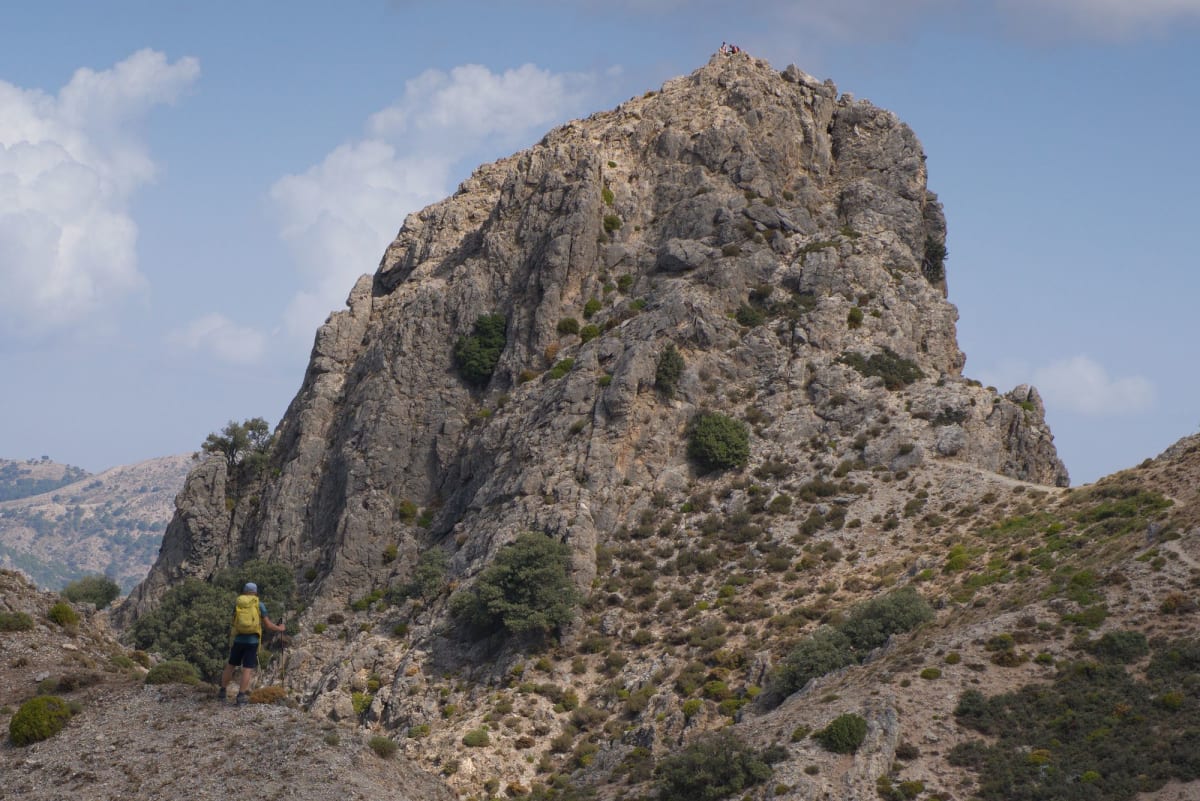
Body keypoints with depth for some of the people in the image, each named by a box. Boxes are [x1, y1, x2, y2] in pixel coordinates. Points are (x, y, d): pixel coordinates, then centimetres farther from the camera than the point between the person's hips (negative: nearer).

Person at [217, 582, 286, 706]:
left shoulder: (237, 604, 7)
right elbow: (268, 624, 2)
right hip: (252, 641, -2)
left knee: (230, 666, 17)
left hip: (238, 639, 2)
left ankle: (222, 692, 21)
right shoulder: (260, 605, 0)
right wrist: (279, 628, 21)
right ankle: (241, 697, -9)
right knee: (247, 669, -2)